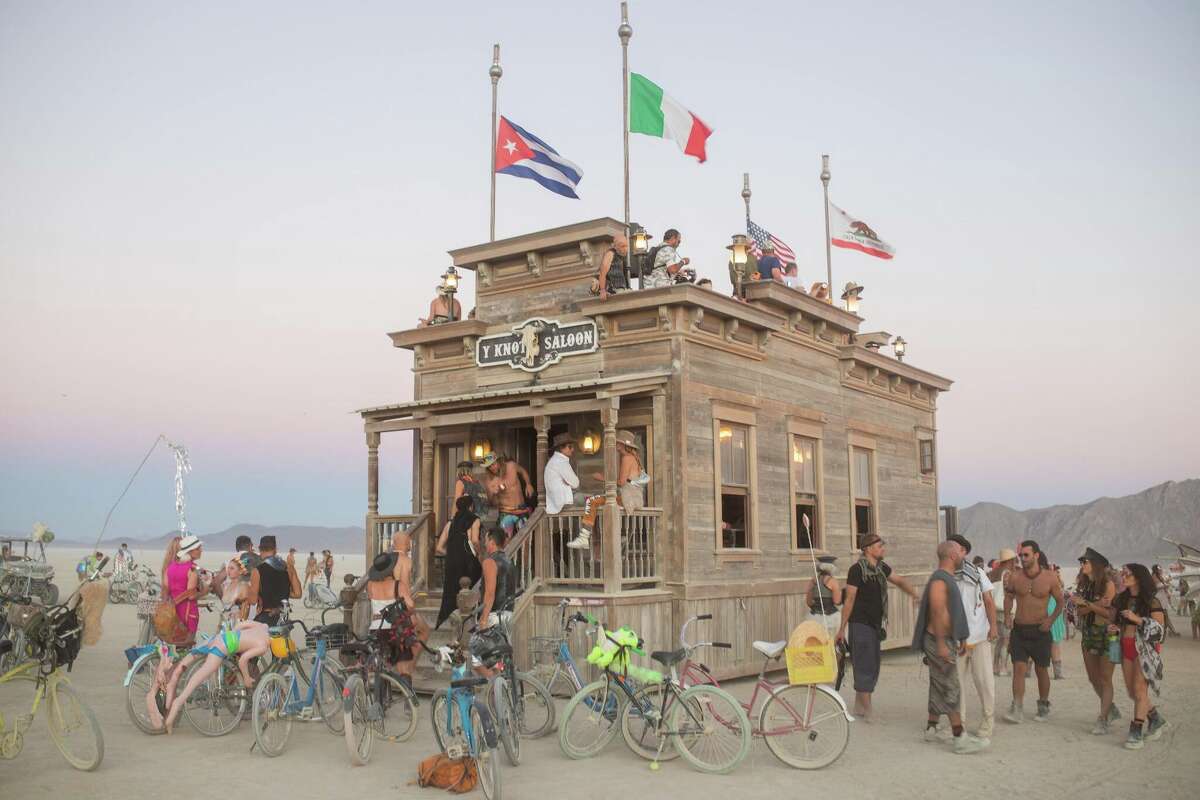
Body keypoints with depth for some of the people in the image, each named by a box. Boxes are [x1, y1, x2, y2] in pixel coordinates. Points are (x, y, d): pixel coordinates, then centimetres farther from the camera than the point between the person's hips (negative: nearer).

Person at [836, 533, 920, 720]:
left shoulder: (881, 568, 8)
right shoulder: (857, 569, -13)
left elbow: (899, 581, 24)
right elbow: (849, 599, -13)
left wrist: (916, 595, 9)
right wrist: (842, 628, -12)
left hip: (875, 624, 8)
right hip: (860, 624, -8)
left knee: (873, 668, 12)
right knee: (865, 667, -6)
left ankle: (859, 708, 22)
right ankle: (867, 712, -1)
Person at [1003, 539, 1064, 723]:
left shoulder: (1049, 578, -6)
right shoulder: (1015, 576, -3)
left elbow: (1060, 601, 5)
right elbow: (1009, 597, 10)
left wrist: (1051, 619, -9)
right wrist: (1007, 615, -4)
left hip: (1040, 630, 0)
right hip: (1019, 629, 1)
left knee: (1041, 670, 10)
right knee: (1018, 668, -8)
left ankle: (1043, 707, 27)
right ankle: (1017, 709, -9)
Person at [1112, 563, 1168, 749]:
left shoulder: (1151, 601, -8)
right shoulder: (1122, 599, 10)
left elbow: (1160, 627, -12)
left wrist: (1137, 619, -22)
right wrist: (1116, 627, 3)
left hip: (1145, 648, -7)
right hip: (1126, 647, 7)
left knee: (1140, 689, -11)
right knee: (1131, 690, 9)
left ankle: (1136, 733, -7)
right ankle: (1156, 719, 31)